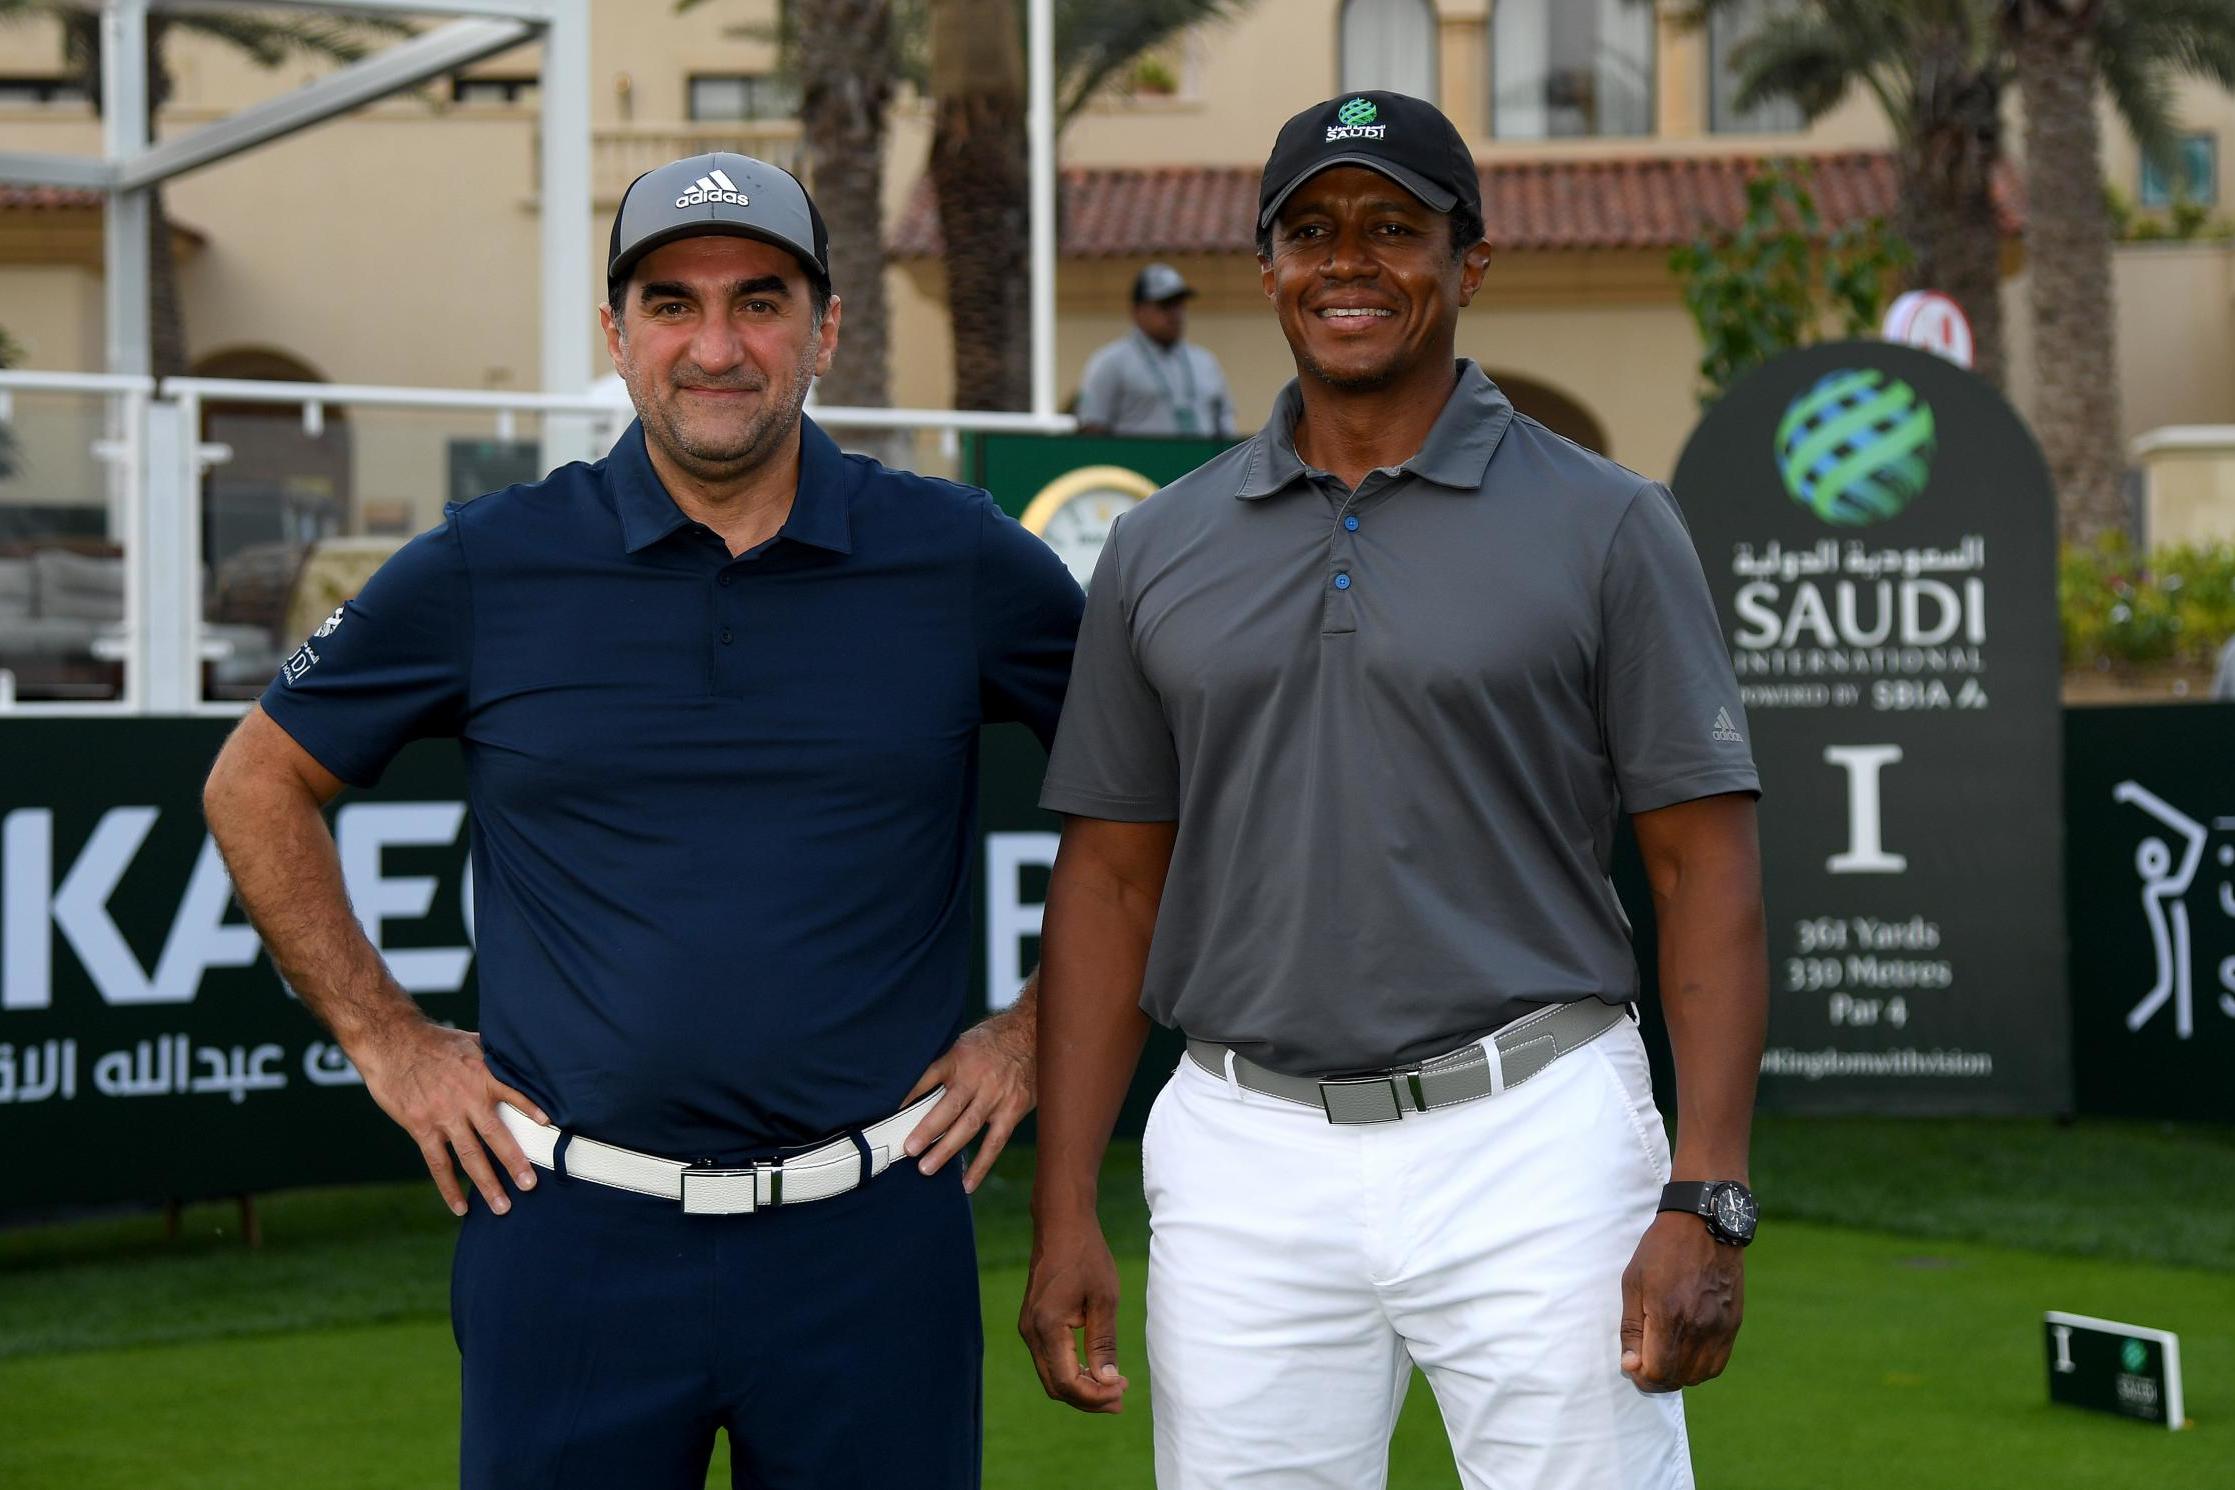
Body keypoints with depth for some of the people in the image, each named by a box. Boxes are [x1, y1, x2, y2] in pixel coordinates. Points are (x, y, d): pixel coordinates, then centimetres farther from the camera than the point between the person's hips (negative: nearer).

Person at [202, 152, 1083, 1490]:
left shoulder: (962, 562, 2)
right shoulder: (487, 571, 2)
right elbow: (260, 783, 13)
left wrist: (1041, 1028, 8)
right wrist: (385, 1038, 7)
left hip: (871, 1239, 0)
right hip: (577, 1234, 0)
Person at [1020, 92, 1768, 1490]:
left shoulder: (1608, 525, 0)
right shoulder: (1162, 548, 10)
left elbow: (1705, 865, -3)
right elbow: (1113, 879, 11)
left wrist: (1706, 1202, -12)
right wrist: (1065, 1213, 4)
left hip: (1533, 1146, -3)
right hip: (1244, 1164, 3)